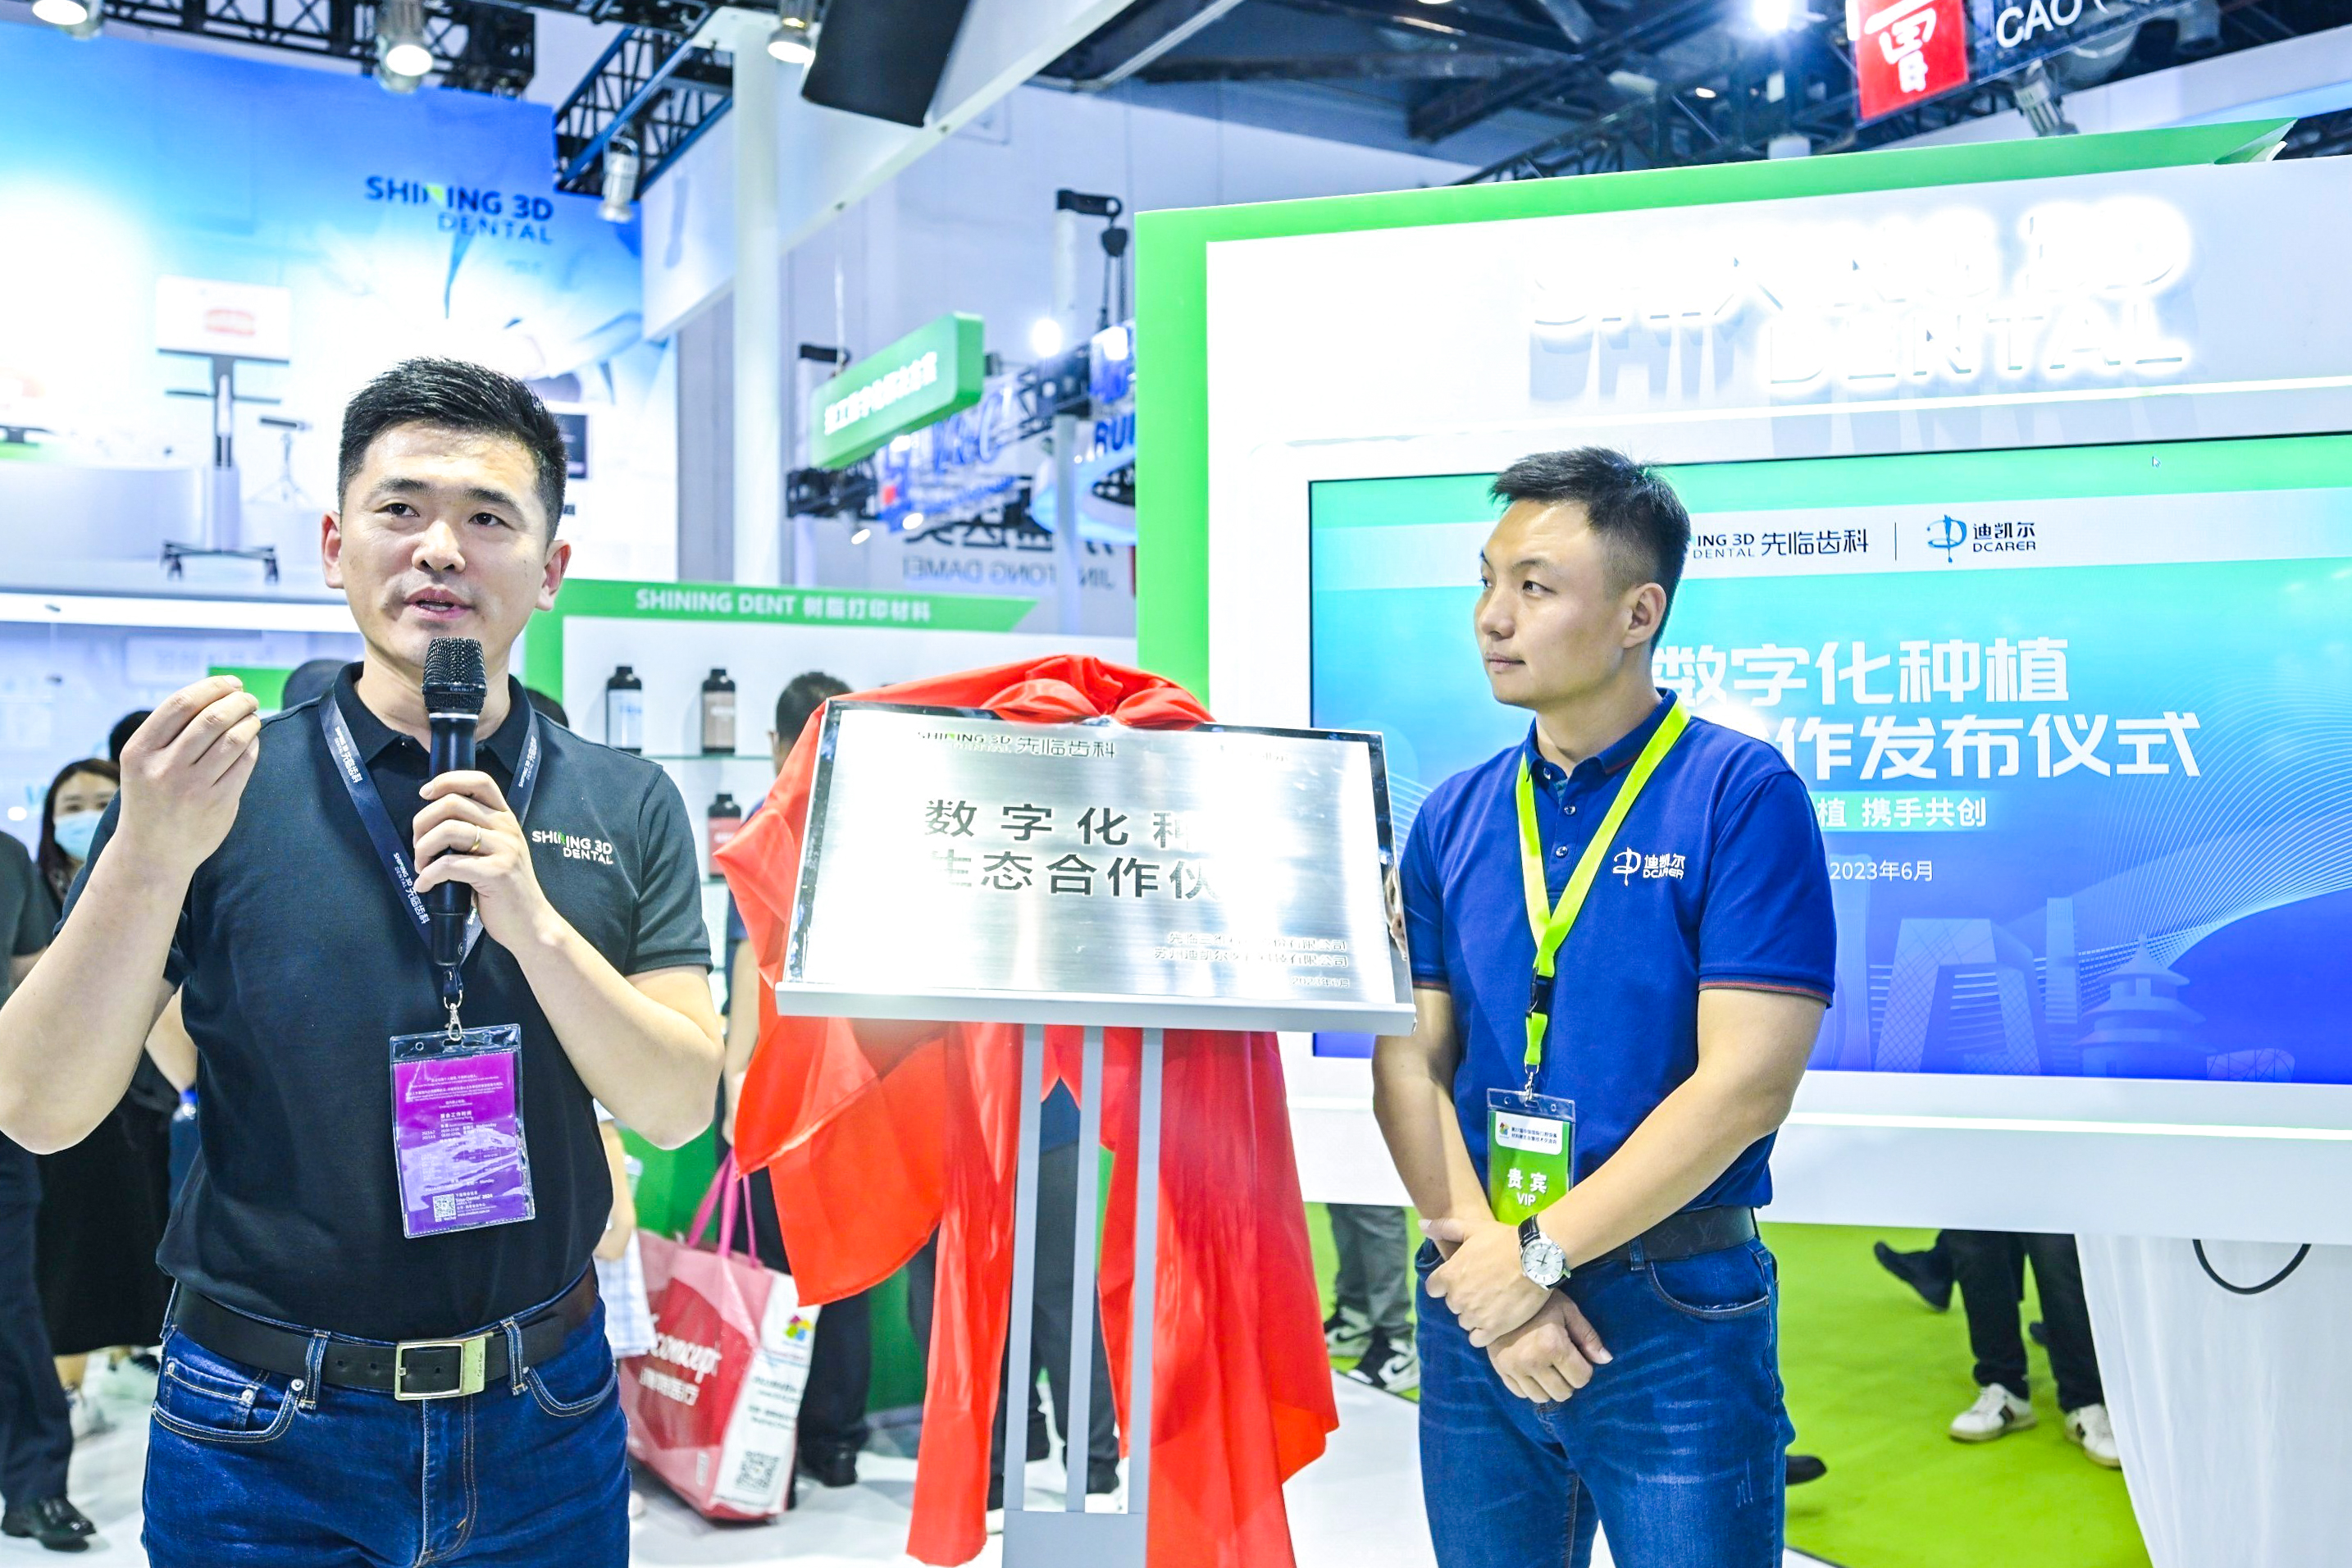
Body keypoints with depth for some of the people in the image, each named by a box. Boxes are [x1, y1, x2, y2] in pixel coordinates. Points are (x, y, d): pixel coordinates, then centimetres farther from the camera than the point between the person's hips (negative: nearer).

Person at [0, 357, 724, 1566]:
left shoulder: (628, 809, -2)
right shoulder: (215, 785, -6)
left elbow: (678, 1106, -8)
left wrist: (534, 924, -22)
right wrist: (148, 857, -23)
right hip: (266, 1448, -1)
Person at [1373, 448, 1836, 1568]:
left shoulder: (1742, 794, -9)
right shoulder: (1452, 818, 5)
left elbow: (1744, 1083, -16)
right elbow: (1409, 1060, 3)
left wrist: (1539, 1253, -14)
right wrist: (1479, 1253, -11)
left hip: (1677, 1312, -4)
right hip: (1475, 1305, 4)